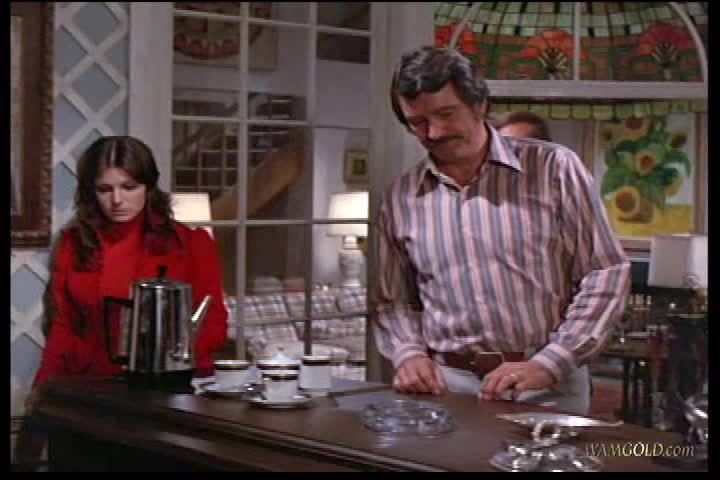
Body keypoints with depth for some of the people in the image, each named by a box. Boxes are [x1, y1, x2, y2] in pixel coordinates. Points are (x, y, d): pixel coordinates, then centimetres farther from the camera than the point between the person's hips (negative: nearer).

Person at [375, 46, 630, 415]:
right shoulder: (401, 198, 9)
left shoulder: (553, 168, 1)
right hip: (446, 384, 2)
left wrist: (547, 365, -9)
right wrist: (408, 353, -1)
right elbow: (394, 301, 19)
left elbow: (607, 273, 0)